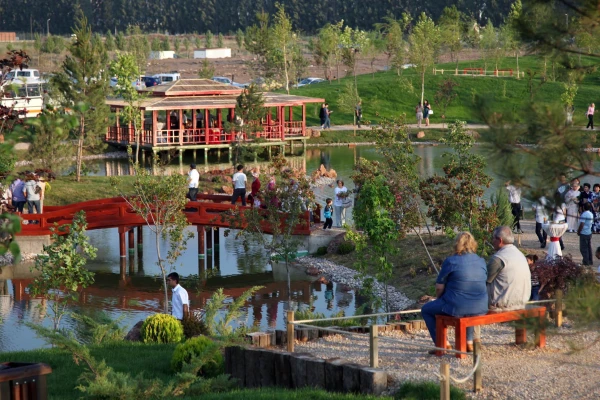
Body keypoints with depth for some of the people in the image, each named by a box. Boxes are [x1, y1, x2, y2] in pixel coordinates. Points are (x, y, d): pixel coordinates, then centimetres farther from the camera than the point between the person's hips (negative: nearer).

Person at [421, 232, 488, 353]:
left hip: (457, 308, -6)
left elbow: (439, 287, -4)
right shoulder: (481, 261, 7)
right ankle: (469, 341, 37)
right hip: (480, 308, 6)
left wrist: (439, 299, 18)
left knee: (426, 310, 17)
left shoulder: (451, 261, -8)